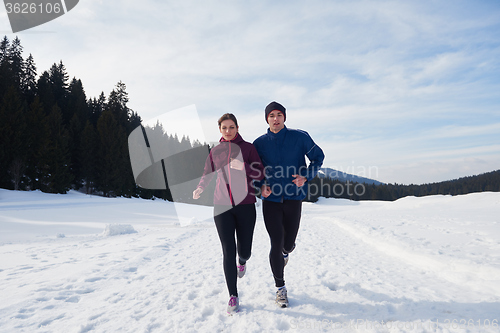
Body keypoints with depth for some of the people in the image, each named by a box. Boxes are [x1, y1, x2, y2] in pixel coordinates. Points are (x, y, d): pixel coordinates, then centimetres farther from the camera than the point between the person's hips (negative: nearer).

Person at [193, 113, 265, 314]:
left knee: (244, 250, 7)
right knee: (228, 251, -3)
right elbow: (207, 174, 16)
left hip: (245, 205, -1)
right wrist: (200, 188, -4)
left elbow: (260, 174, -1)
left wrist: (243, 167, -20)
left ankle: (242, 261, 47)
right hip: (222, 206, 1)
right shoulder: (215, 151, 9)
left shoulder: (247, 147, 2)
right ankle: (233, 296, 12)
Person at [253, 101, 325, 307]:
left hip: (293, 198, 0)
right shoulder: (260, 143, 1)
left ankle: (285, 252, 51)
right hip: (271, 199, 0)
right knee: (276, 244, -2)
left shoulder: (300, 137, -3)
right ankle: (280, 288, 18)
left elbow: (318, 157, 6)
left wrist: (306, 176, -11)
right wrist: (261, 186, -9)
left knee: (289, 243, 10)